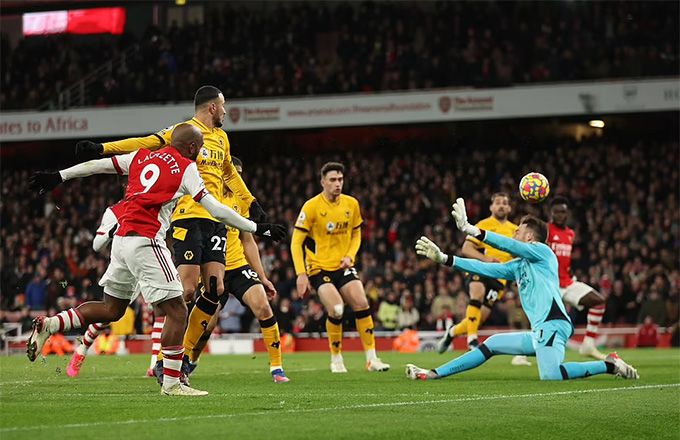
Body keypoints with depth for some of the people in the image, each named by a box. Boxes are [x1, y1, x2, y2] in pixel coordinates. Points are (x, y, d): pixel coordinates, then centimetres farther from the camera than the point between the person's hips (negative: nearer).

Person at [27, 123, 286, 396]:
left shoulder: (142, 156, 16)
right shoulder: (186, 168, -1)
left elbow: (97, 165, 20)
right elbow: (215, 210, -4)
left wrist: (58, 177, 29)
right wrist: (257, 228, 2)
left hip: (122, 239, 8)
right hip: (145, 242, -8)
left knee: (112, 309, 20)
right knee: (177, 312, -3)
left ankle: (48, 325, 10)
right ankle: (171, 383, -4)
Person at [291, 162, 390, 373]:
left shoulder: (352, 204, 3)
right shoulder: (312, 206, -10)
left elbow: (356, 235, 17)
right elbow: (296, 243, -8)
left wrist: (350, 256, -2)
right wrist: (301, 274, -16)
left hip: (343, 267, 4)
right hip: (319, 267, -4)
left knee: (362, 304, -13)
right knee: (336, 309, -23)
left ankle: (371, 359, -4)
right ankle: (336, 359, -2)